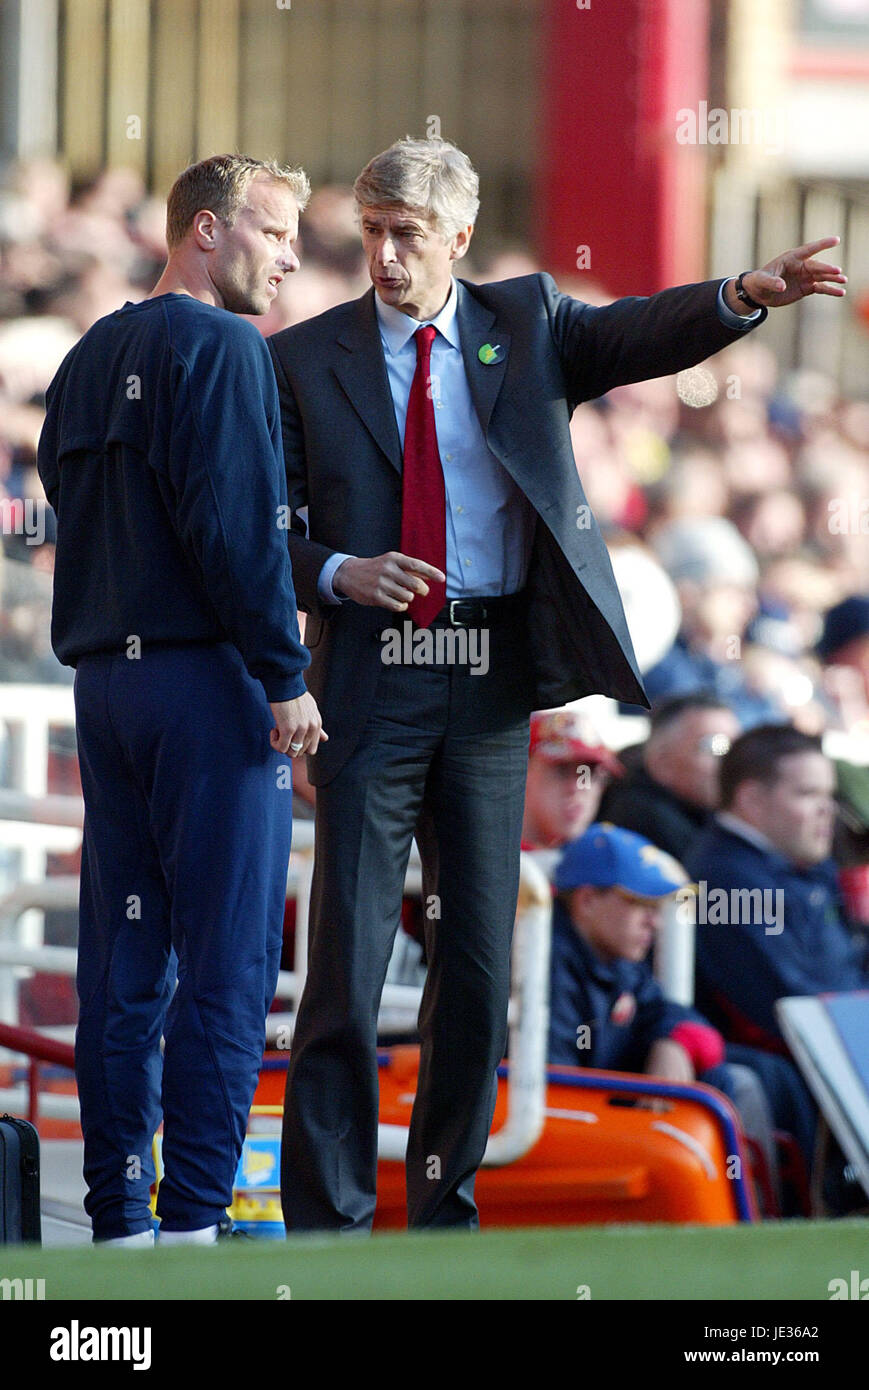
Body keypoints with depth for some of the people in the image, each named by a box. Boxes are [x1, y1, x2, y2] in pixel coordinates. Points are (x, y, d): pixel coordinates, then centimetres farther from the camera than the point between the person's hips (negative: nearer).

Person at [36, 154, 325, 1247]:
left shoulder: (89, 359, 17)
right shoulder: (218, 346, -9)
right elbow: (236, 521, -17)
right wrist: (285, 675, -15)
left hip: (104, 677, 8)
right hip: (207, 669, -8)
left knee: (122, 960, 8)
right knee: (227, 959, -6)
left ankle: (116, 1218, 9)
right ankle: (193, 1217, -10)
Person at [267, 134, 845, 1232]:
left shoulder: (524, 327, 8)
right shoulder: (306, 360, 5)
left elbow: (642, 335, -8)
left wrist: (745, 297, -27)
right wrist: (342, 575, -15)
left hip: (491, 685, 2)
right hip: (371, 678, -2)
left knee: (480, 956, 6)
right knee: (348, 953, -5)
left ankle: (446, 1205, 17)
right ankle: (326, 1218, 0)